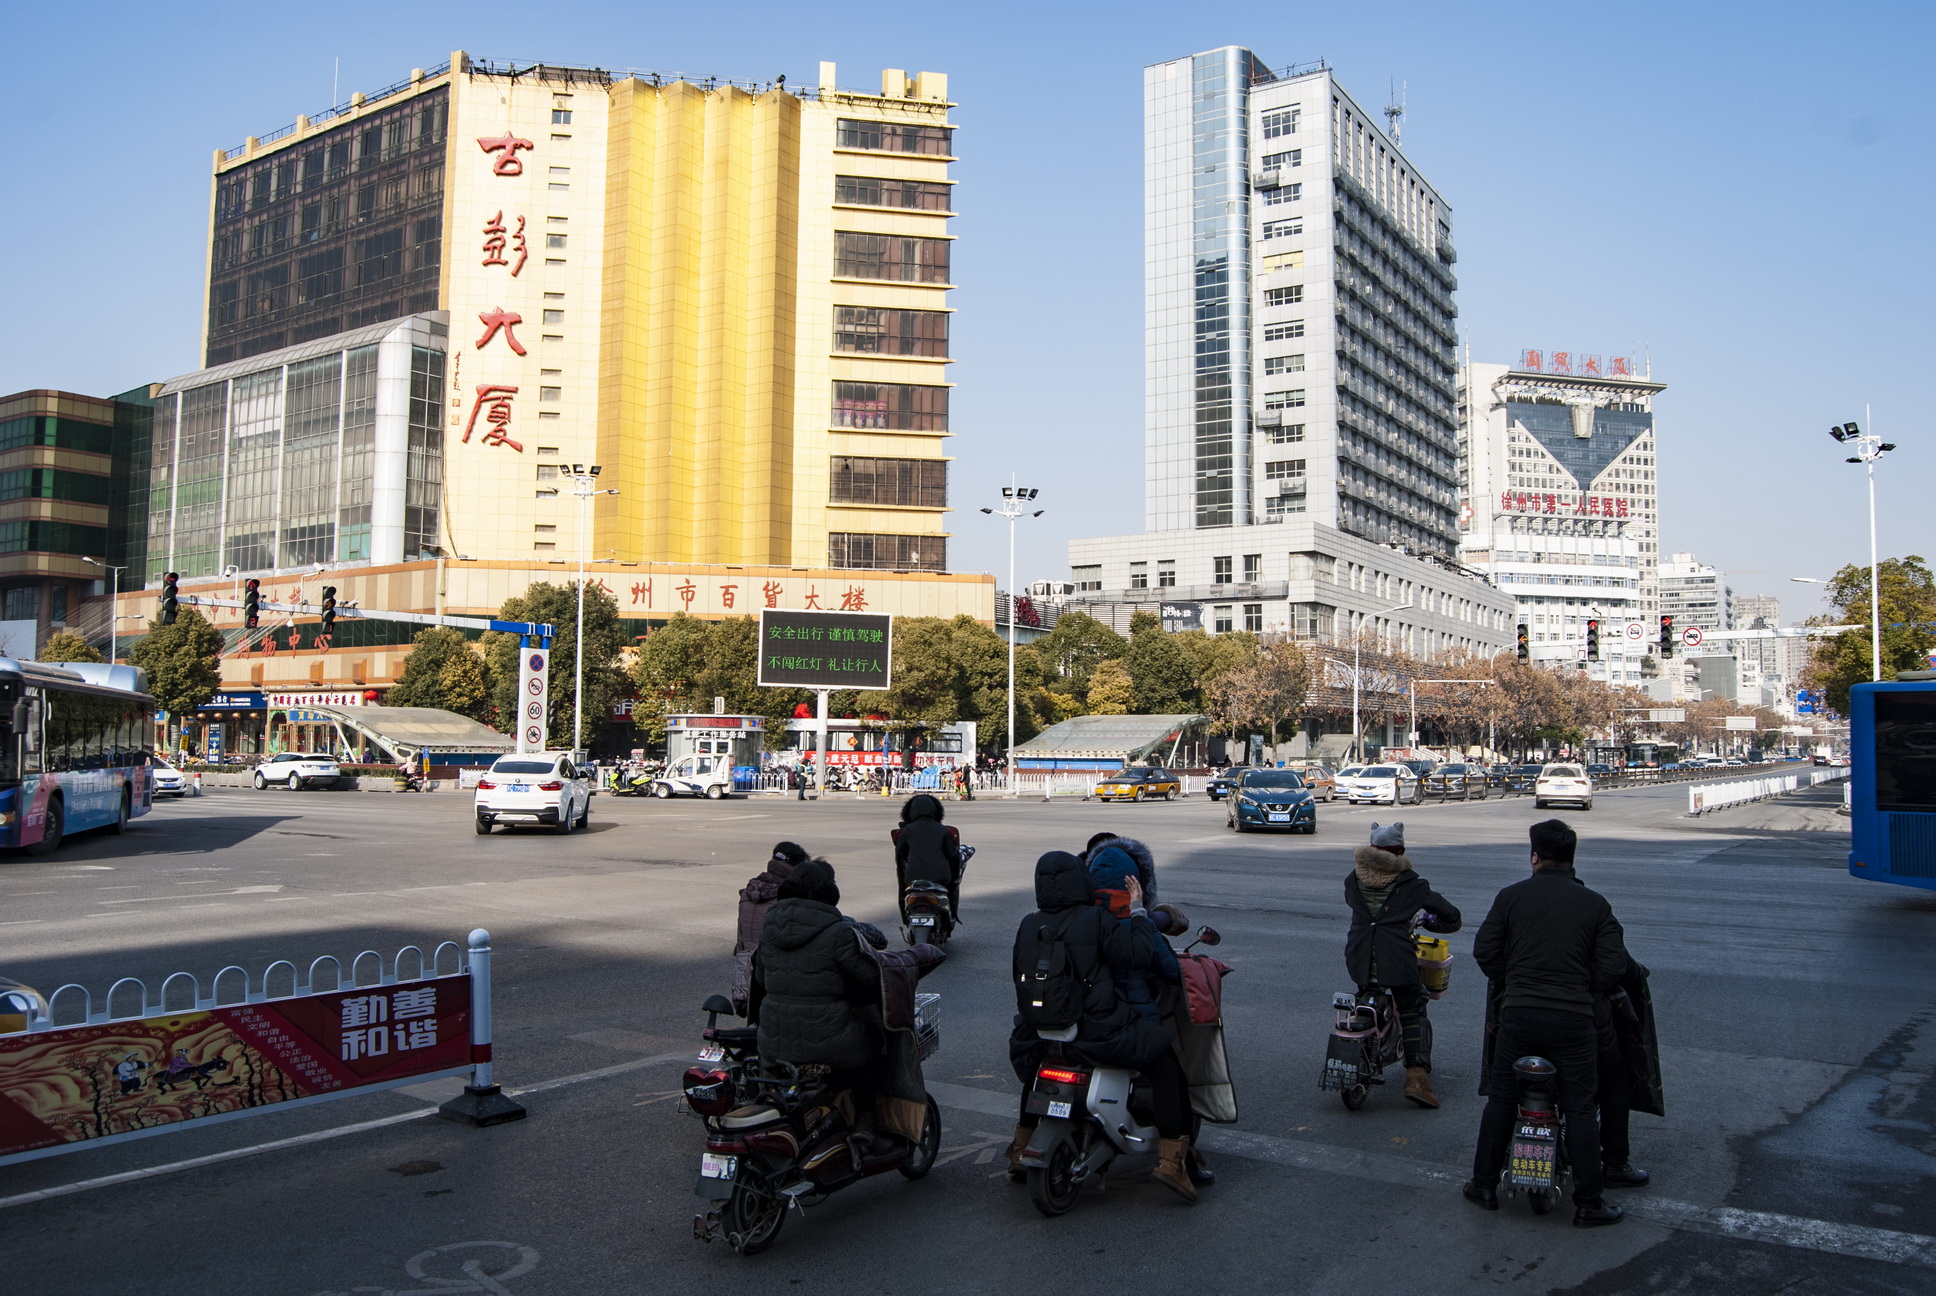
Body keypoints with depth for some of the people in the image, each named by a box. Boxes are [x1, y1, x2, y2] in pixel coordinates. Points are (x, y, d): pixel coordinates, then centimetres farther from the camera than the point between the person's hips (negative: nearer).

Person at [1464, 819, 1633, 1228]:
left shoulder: (1511, 896, 1)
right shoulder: (1595, 904, 2)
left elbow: (1484, 951, 2)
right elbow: (1614, 965, -2)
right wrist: (1587, 992, 14)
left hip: (1519, 1014, 1)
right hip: (1574, 1018, 0)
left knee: (1500, 1100, 12)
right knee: (1580, 1109, 7)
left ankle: (1484, 1186, 19)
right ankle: (1588, 1204, 10)